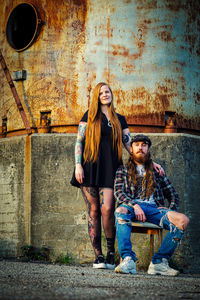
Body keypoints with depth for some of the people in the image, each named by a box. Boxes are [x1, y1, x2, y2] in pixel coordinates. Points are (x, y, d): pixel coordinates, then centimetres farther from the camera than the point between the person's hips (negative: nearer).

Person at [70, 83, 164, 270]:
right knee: (93, 212, -2)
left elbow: (130, 145, 16)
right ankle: (98, 256, 1)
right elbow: (79, 142, 7)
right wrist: (78, 165, -5)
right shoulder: (90, 116, 12)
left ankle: (111, 253, 0)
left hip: (109, 170, 1)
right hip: (90, 168, -1)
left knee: (107, 209, -14)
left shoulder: (120, 120, 17)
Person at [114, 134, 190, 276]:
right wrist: (134, 205, -14)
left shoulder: (156, 171, 26)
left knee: (183, 220, -27)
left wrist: (171, 210, 4)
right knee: (120, 211, -40)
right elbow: (118, 192, 5)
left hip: (153, 208, 2)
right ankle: (128, 260, -47)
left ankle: (159, 262, -27)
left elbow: (173, 195, 26)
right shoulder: (123, 170, 21)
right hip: (132, 206, -2)